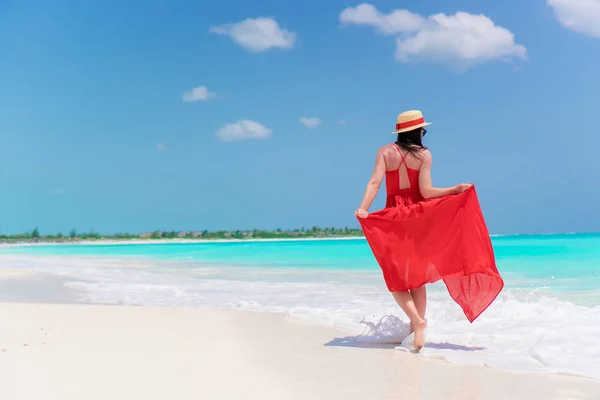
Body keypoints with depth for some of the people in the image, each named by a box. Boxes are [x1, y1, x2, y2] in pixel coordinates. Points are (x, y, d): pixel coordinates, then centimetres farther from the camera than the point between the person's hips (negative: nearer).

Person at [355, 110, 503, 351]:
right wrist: (457, 190, -5)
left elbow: (375, 183, -14)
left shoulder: (385, 152, -1)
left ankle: (417, 320, -15)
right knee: (417, 278, 10)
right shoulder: (424, 154, -5)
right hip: (417, 217, 0)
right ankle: (417, 332, 5)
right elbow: (426, 191, -14)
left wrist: (363, 209, -21)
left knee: (396, 278, 6)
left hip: (392, 218, 0)